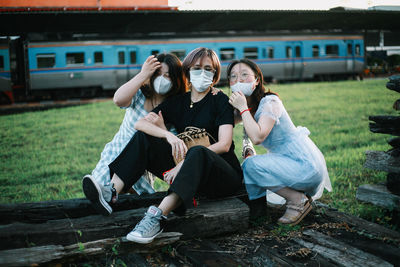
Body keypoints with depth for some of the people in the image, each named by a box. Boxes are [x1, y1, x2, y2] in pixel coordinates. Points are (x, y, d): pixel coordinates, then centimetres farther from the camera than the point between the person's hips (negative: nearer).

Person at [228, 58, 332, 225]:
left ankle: (299, 200, -7)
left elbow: (257, 137, -29)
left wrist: (243, 108, -21)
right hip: (285, 160, 9)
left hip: (306, 165, -9)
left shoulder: (270, 102, -17)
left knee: (251, 166, -22)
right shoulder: (247, 106, 9)